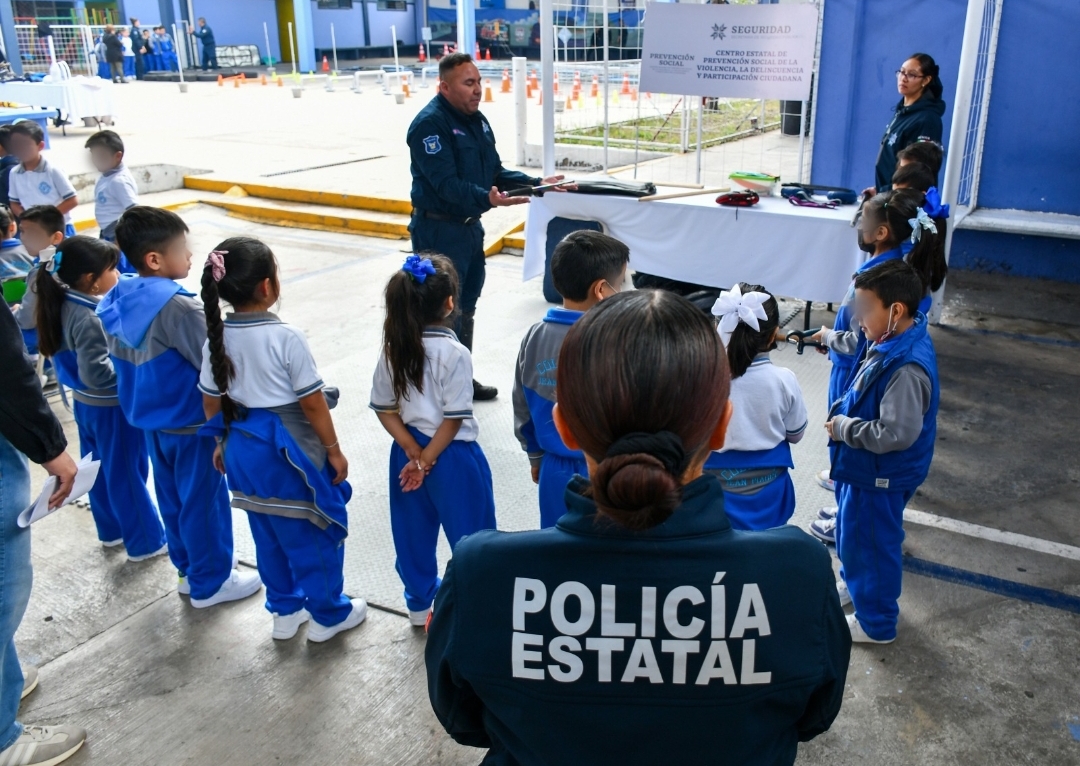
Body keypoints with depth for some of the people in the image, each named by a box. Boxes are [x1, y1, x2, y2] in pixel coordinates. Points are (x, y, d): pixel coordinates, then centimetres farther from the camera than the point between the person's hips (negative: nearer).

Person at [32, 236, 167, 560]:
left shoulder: (69, 305, -1)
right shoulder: (91, 319, -29)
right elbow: (97, 374, -30)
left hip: (86, 403, 9)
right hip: (112, 408, -9)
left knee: (101, 470, 22)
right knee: (127, 475, 6)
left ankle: (111, 530, 40)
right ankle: (145, 542, 21)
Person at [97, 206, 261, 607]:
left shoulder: (116, 301, 0)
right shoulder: (176, 306, -27)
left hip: (152, 421, 8)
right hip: (191, 425, -8)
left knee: (173, 500, 21)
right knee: (202, 503, 7)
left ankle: (190, 570, 38)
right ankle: (210, 582, 22)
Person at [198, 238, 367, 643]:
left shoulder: (218, 337, -3)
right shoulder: (285, 337, -22)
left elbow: (212, 400, 6)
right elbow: (312, 403, -17)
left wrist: (223, 442, 21)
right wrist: (333, 450, -6)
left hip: (243, 447, 7)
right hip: (289, 449, -7)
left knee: (269, 533, 21)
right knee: (317, 531, 11)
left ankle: (285, 610, 37)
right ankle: (329, 614, 26)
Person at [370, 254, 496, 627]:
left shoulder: (394, 348, -4)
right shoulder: (454, 353, -21)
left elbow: (385, 409, -1)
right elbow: (453, 419, -20)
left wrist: (415, 454, -5)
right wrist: (426, 459, -10)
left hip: (409, 452, 6)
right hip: (452, 456, -6)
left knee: (415, 532, 20)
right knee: (471, 537, 11)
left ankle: (420, 603, 37)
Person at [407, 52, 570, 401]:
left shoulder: (477, 120, 11)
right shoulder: (429, 123, -17)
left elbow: (496, 171, 13)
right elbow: (446, 183, -27)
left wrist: (537, 184, 0)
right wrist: (488, 199, -42)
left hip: (470, 226, 9)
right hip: (438, 231, -9)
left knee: (466, 307, 18)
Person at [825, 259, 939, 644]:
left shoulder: (907, 367, -32)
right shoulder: (892, 342, -2)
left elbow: (897, 434, -33)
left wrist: (844, 429, -22)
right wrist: (841, 413, -1)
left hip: (879, 477, -9)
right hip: (862, 467, 9)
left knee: (872, 544, 10)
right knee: (851, 531, 29)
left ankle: (876, 623, 31)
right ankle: (852, 583, 54)